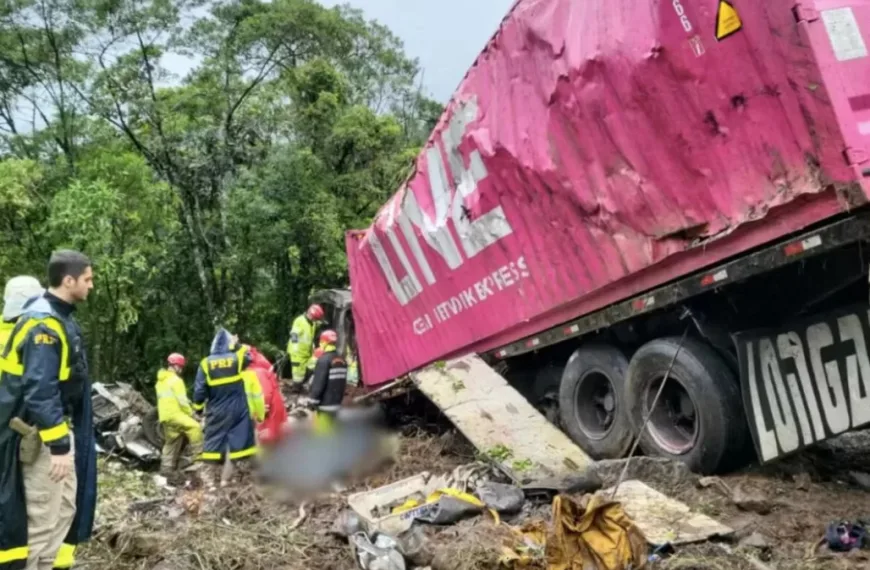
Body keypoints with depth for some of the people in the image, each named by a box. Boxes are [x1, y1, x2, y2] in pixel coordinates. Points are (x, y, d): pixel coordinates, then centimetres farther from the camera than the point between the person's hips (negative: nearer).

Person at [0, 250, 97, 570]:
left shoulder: (59, 318, 10)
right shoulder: (44, 323, -21)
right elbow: (40, 391, -26)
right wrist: (59, 444, -26)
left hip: (59, 427, 10)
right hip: (41, 434, -10)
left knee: (65, 507, 16)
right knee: (44, 516, -2)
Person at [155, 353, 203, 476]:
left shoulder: (161, 381, 22)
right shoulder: (175, 380, -9)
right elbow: (182, 400, -14)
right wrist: (191, 413, -5)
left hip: (165, 415, 10)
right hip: (174, 414, -10)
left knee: (171, 443, 15)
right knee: (194, 427, -18)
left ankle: (167, 467, 15)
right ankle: (198, 456, -23)